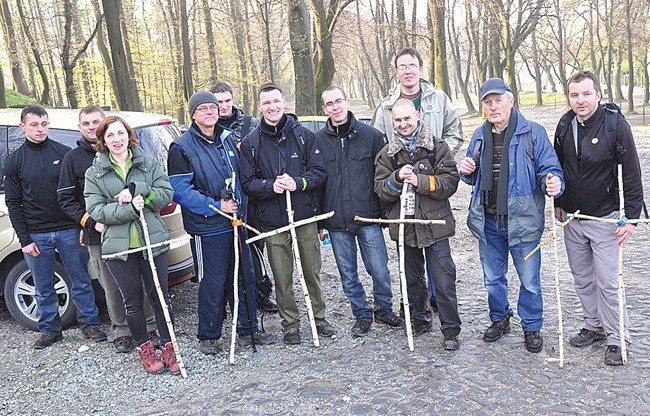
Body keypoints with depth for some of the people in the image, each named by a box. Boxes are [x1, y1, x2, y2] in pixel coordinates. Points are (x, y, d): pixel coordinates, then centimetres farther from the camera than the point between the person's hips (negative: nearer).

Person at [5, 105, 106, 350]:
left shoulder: (64, 153, 0)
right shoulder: (15, 161, 3)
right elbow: (13, 203, 4)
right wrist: (24, 240, -2)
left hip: (69, 230, -1)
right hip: (36, 235, 1)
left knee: (81, 281, 7)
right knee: (43, 288, 11)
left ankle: (90, 324, 20)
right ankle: (49, 329, 26)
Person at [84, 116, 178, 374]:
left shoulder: (149, 164, 5)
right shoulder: (94, 173, 4)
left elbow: (166, 194, -2)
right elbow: (96, 210, -6)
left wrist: (138, 191, -17)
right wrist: (129, 208, -19)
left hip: (154, 242, 0)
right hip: (118, 246, 0)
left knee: (160, 297, 7)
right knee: (132, 301, 10)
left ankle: (168, 345, 23)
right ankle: (144, 347, 28)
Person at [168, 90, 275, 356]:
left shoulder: (228, 139, 11)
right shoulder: (182, 148, -9)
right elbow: (180, 190, -15)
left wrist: (241, 207, 10)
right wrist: (216, 206, -19)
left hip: (237, 223, 6)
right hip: (207, 229, -6)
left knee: (245, 278, 13)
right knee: (213, 285, 1)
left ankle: (248, 329, 28)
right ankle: (208, 336, 20)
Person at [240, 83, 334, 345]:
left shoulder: (303, 134, 2)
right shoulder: (250, 142, 3)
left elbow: (320, 171, 0)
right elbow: (248, 183, 1)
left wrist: (298, 183, -18)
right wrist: (271, 186, -18)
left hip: (306, 216, 0)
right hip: (272, 220, 0)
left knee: (312, 270, 11)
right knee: (282, 276, 7)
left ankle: (319, 316, 29)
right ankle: (290, 323, 23)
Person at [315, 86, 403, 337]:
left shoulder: (371, 135, 1)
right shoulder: (318, 141, 3)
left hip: (368, 217, -1)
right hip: (336, 222, 1)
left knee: (379, 270, 4)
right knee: (348, 274, 11)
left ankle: (384, 310, 28)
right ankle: (362, 316, 28)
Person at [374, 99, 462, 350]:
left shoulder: (437, 147, -2)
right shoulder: (386, 154, 7)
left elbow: (450, 182, -9)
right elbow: (381, 190, 0)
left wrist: (420, 181, -19)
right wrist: (397, 178, -18)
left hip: (435, 224, -3)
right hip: (404, 224, 3)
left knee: (444, 279, -3)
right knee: (412, 278, 16)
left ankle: (451, 331, 8)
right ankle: (421, 320, 33)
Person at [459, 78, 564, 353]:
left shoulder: (533, 133, -7)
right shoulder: (479, 135, 8)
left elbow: (549, 169, -8)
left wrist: (553, 183, -31)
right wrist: (467, 171, -5)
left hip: (522, 220, -4)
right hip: (488, 221, 4)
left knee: (529, 281, 9)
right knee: (492, 278, 18)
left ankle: (532, 327, 29)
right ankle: (499, 319, 40)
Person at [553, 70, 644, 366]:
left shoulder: (615, 124, -14)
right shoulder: (565, 125, 0)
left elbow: (632, 173, -12)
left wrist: (631, 217, -14)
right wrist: (558, 203, 15)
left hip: (603, 218, -5)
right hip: (571, 218, 5)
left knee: (607, 280, -2)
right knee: (582, 278, 14)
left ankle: (616, 339, 13)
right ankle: (593, 326, 31)